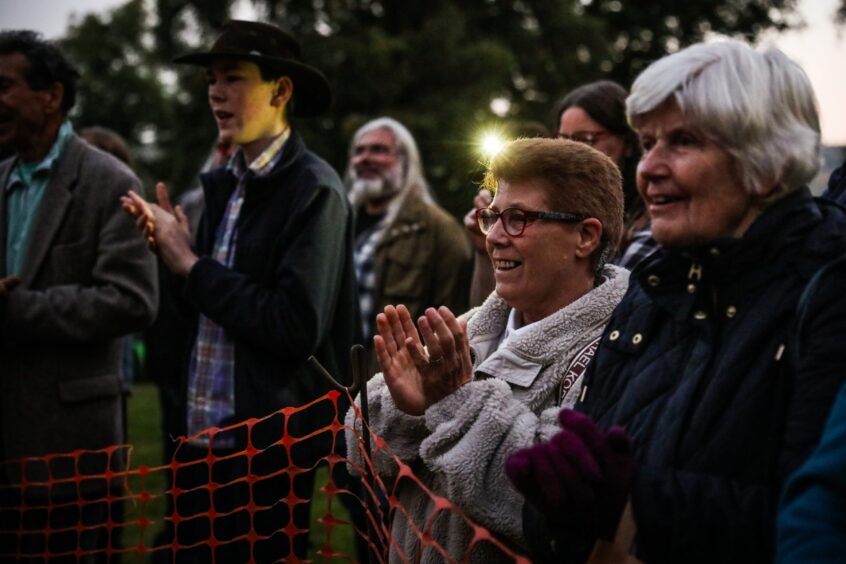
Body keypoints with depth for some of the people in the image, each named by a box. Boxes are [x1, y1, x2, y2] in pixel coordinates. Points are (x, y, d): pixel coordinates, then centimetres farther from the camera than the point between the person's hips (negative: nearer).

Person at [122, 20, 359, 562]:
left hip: (273, 448, -7)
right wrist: (173, 250, -3)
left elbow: (297, 328, -22)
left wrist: (191, 264, -14)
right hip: (205, 439, 7)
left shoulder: (314, 189, -13)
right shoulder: (222, 185, 9)